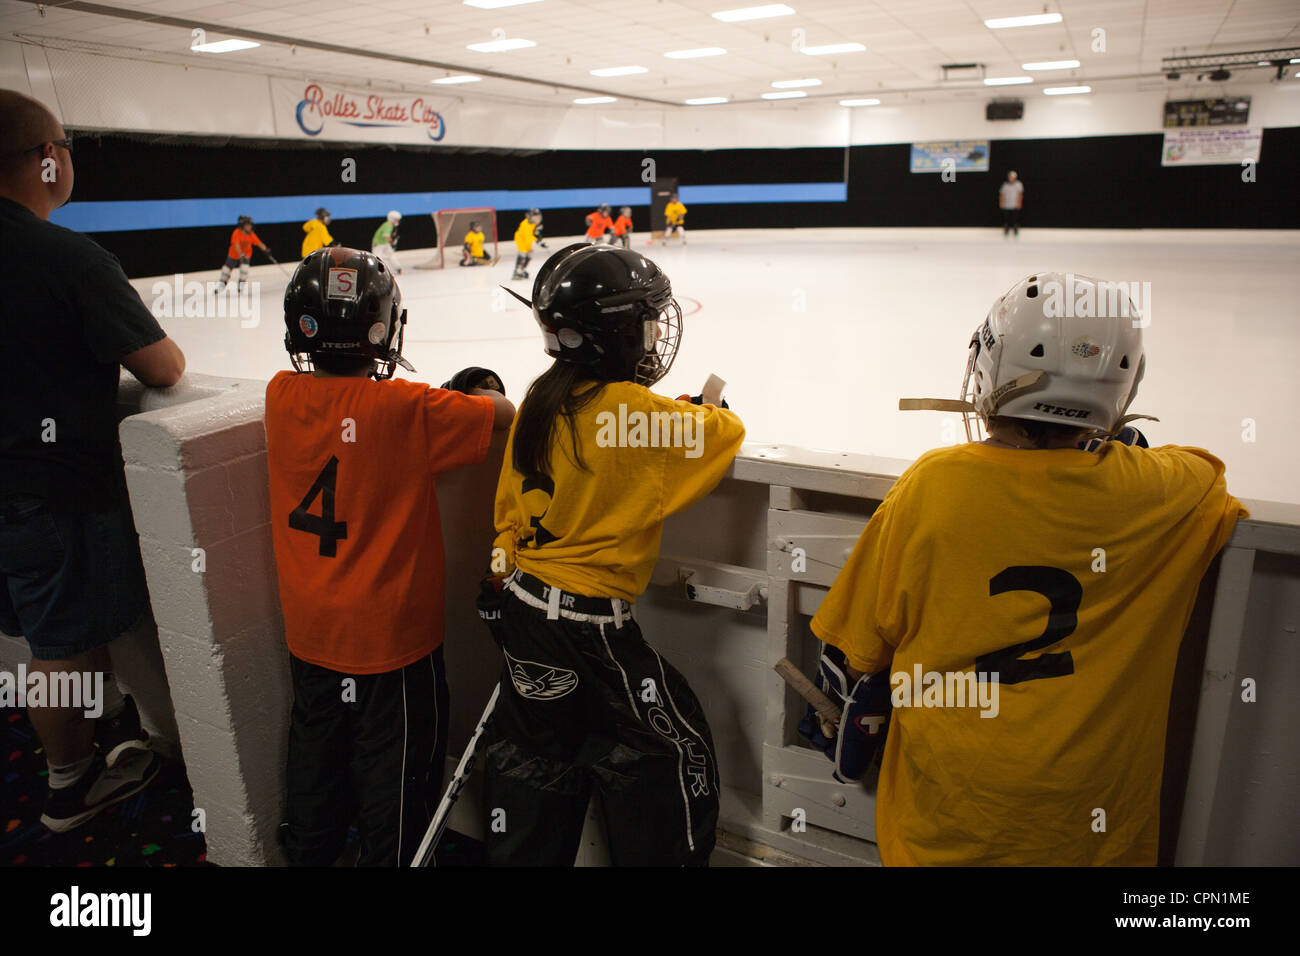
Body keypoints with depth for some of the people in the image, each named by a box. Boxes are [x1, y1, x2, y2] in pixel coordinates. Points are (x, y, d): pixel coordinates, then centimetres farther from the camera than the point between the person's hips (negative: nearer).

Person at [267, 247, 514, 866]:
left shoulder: (282, 396, -7)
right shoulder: (406, 409, -23)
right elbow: (502, 414, -14)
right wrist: (474, 396, 8)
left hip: (310, 634, 6)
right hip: (390, 637, -6)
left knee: (317, 752, 25)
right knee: (396, 769, 13)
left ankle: (306, 851, 45)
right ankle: (390, 858, 29)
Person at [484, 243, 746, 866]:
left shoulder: (539, 400, 2)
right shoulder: (636, 410, -20)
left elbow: (510, 507, 10)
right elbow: (727, 434, -5)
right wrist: (708, 412, 13)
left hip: (524, 605, 8)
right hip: (590, 622, -8)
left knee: (536, 752, 23)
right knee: (676, 754, 9)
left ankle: (517, 856, 39)